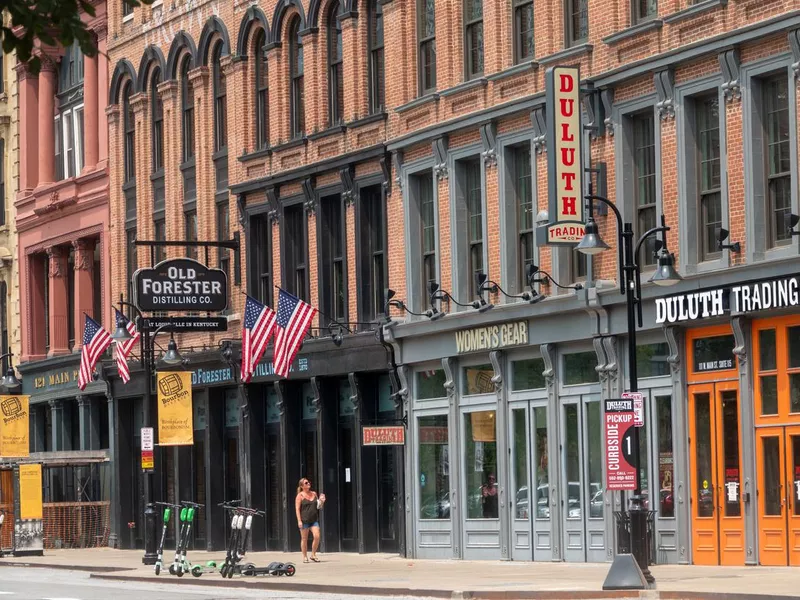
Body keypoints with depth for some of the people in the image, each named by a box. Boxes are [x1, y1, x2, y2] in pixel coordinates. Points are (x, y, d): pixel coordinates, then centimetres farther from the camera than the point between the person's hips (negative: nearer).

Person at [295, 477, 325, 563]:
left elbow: (318, 506, 21)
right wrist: (299, 521, -15)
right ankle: (305, 557, 12)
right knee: (304, 539, 2)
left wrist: (321, 502, 0)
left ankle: (313, 555, 5)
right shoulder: (300, 495, -3)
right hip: (304, 520, -4)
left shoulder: (314, 494, 12)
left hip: (314, 520, 4)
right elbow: (297, 509, -7)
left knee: (317, 536, -10)